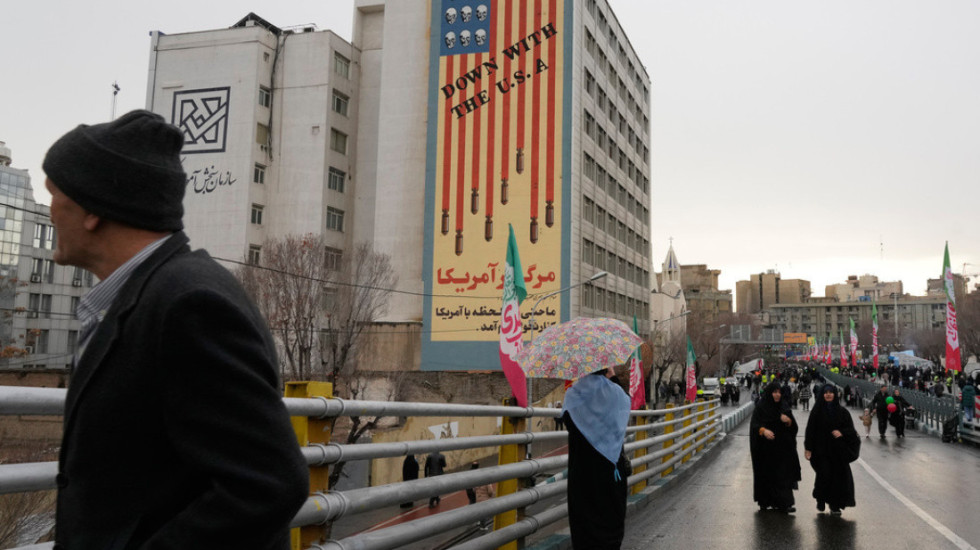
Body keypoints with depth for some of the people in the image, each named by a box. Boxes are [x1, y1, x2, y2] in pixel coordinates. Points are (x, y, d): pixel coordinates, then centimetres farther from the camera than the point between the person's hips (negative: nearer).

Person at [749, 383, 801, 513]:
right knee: (766, 475, 2)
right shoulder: (760, 408, -3)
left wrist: (788, 421, -12)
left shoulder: (784, 409, 9)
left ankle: (783, 504, -1)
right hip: (765, 449, -3)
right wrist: (763, 430, -30)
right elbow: (754, 425, -10)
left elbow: (794, 428, 9)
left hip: (782, 448, 3)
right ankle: (764, 502, 16)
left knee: (783, 475, -3)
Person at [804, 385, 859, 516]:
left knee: (838, 475, -1)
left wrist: (842, 432, -15)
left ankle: (835, 505, 12)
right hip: (822, 450, -2)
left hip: (838, 450, 2)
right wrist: (808, 449, -5)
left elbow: (850, 428, 6)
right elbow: (810, 430, -1)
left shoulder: (842, 412, 5)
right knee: (824, 474, -7)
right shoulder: (817, 411, 0)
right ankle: (821, 500, 17)